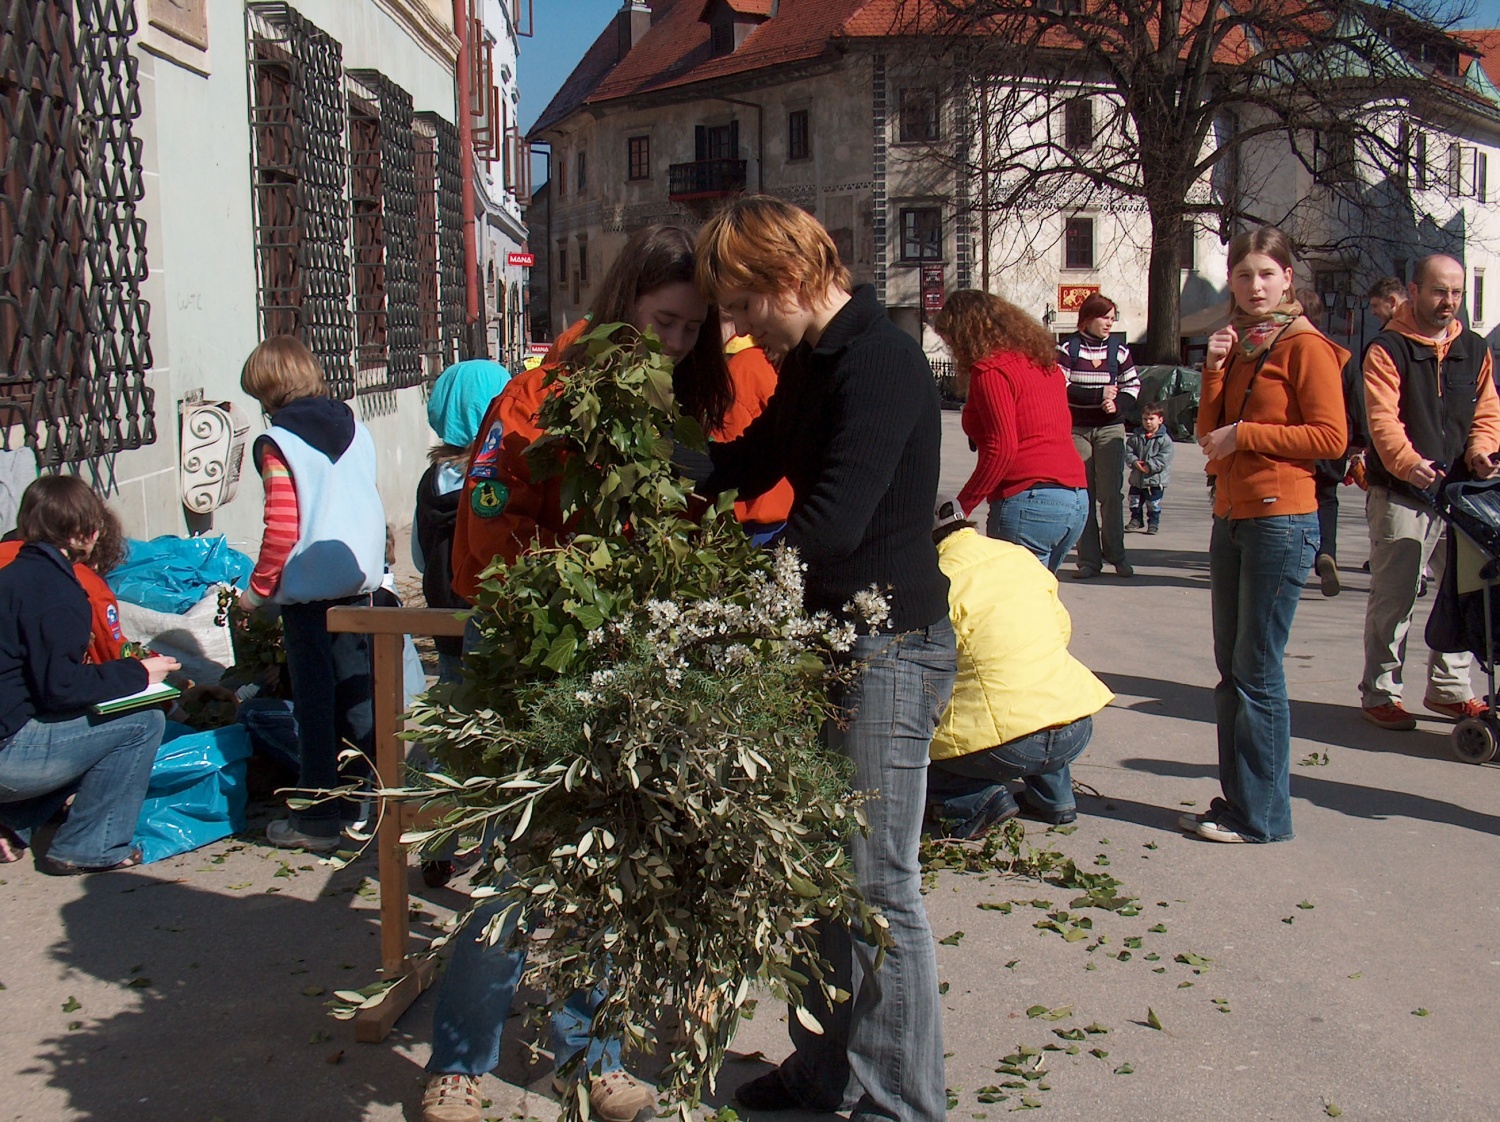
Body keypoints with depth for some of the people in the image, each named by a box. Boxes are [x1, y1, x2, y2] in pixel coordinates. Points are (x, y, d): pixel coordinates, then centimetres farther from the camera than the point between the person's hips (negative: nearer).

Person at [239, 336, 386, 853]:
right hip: (359, 578, 6)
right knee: (358, 693, 14)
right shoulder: (354, 429, 8)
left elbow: (281, 530, -16)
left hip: (308, 586, -6)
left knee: (315, 700, 1)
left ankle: (317, 819, 8)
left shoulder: (277, 444, -11)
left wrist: (257, 589, -5)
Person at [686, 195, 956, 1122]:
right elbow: (747, 469, 17)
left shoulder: (879, 361, -18)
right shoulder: (810, 361, 13)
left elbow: (831, 525, -26)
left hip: (890, 646, -10)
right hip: (826, 641, 10)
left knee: (877, 887, -1)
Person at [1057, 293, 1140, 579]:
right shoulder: (1067, 348, -1)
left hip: (1110, 428, 1)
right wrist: (1099, 395, -14)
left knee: (1112, 493, -4)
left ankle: (1115, 553, 9)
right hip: (1076, 429, -1)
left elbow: (1133, 385, 9)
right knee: (1083, 496, 0)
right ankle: (1089, 560, 4)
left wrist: (1117, 403, -11)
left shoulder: (1119, 350, 7)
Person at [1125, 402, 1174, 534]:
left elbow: (1164, 458, -15)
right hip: (1137, 478, 4)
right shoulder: (1135, 437, 2)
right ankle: (1136, 519, 30)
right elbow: (1128, 452, 0)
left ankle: (1153, 523, 17)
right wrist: (1135, 461, -18)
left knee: (1153, 505, 4)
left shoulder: (1164, 439, -9)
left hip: (1155, 479, -4)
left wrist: (1150, 466, -22)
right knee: (1134, 502, 14)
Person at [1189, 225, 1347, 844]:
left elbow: (1330, 436, -13)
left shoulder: (1304, 345, -7)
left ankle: (1264, 815, 3)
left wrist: (1245, 433, -12)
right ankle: (1236, 800, 20)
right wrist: (1214, 370, -2)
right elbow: (1209, 431, 12)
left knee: (1258, 673, -5)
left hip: (1281, 519, -8)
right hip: (1231, 516, 8)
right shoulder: (1236, 343, 16)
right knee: (1231, 669, 11)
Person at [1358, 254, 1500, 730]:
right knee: (1393, 598, -2)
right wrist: (1407, 461, -33)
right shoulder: (1387, 349, -4)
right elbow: (1383, 418, -16)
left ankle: (1448, 688, 23)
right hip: (1400, 495, -6)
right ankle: (1379, 693, 8)